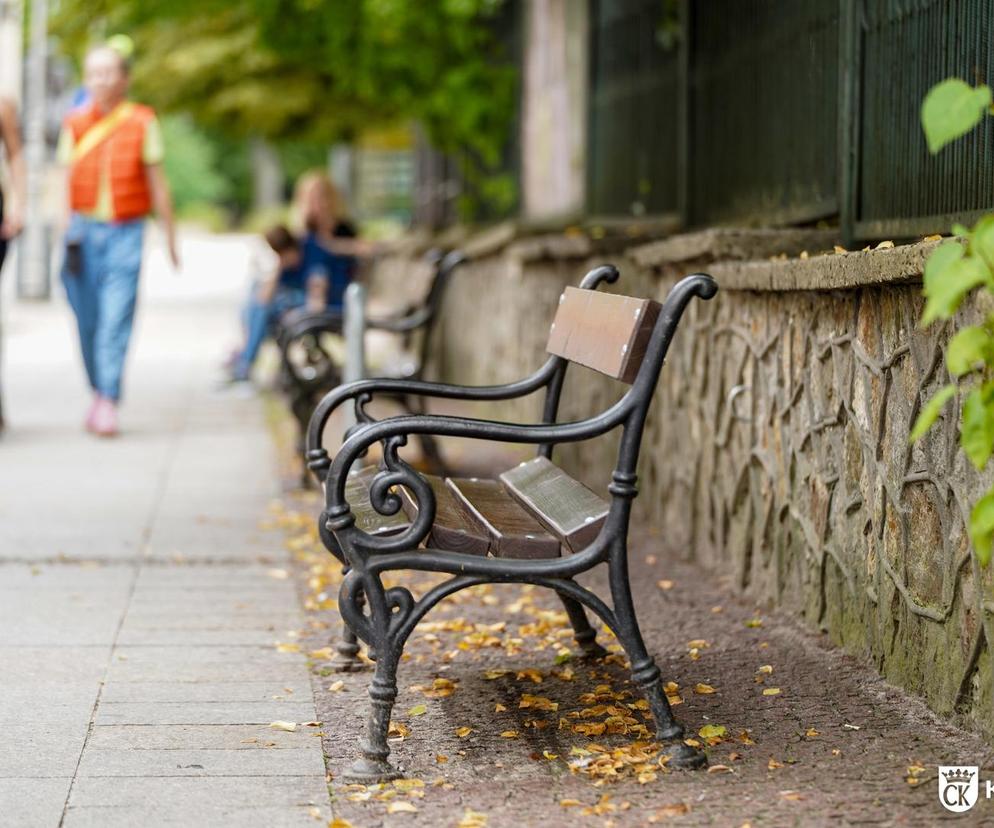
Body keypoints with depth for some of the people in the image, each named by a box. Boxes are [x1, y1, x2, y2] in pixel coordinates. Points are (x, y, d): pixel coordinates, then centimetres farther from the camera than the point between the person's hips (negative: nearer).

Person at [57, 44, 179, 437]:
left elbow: (157, 183, 7)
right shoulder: (74, 124, 8)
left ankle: (108, 403, -14)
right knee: (88, 321, 6)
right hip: (85, 229, 2)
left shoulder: (142, 122, 3)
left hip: (126, 231, -2)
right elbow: (65, 179, 4)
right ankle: (99, 392, 22)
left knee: (116, 320, -11)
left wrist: (170, 237, 11)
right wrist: (67, 232, -8)